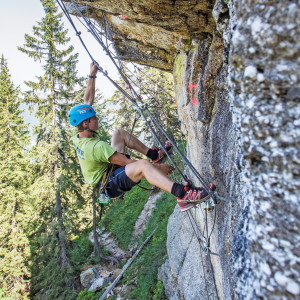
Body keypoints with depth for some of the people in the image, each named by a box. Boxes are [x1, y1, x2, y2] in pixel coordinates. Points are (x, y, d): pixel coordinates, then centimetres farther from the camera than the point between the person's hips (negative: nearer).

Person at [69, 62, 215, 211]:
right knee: (143, 164, -37)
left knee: (119, 133, 13)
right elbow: (127, 163, -26)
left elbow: (88, 101, 9)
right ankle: (183, 194, -51)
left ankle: (154, 154, 16)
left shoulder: (78, 137, -3)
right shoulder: (97, 146, -30)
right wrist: (159, 168, -18)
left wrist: (92, 76, 10)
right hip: (110, 185, -10)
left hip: (109, 168, 10)